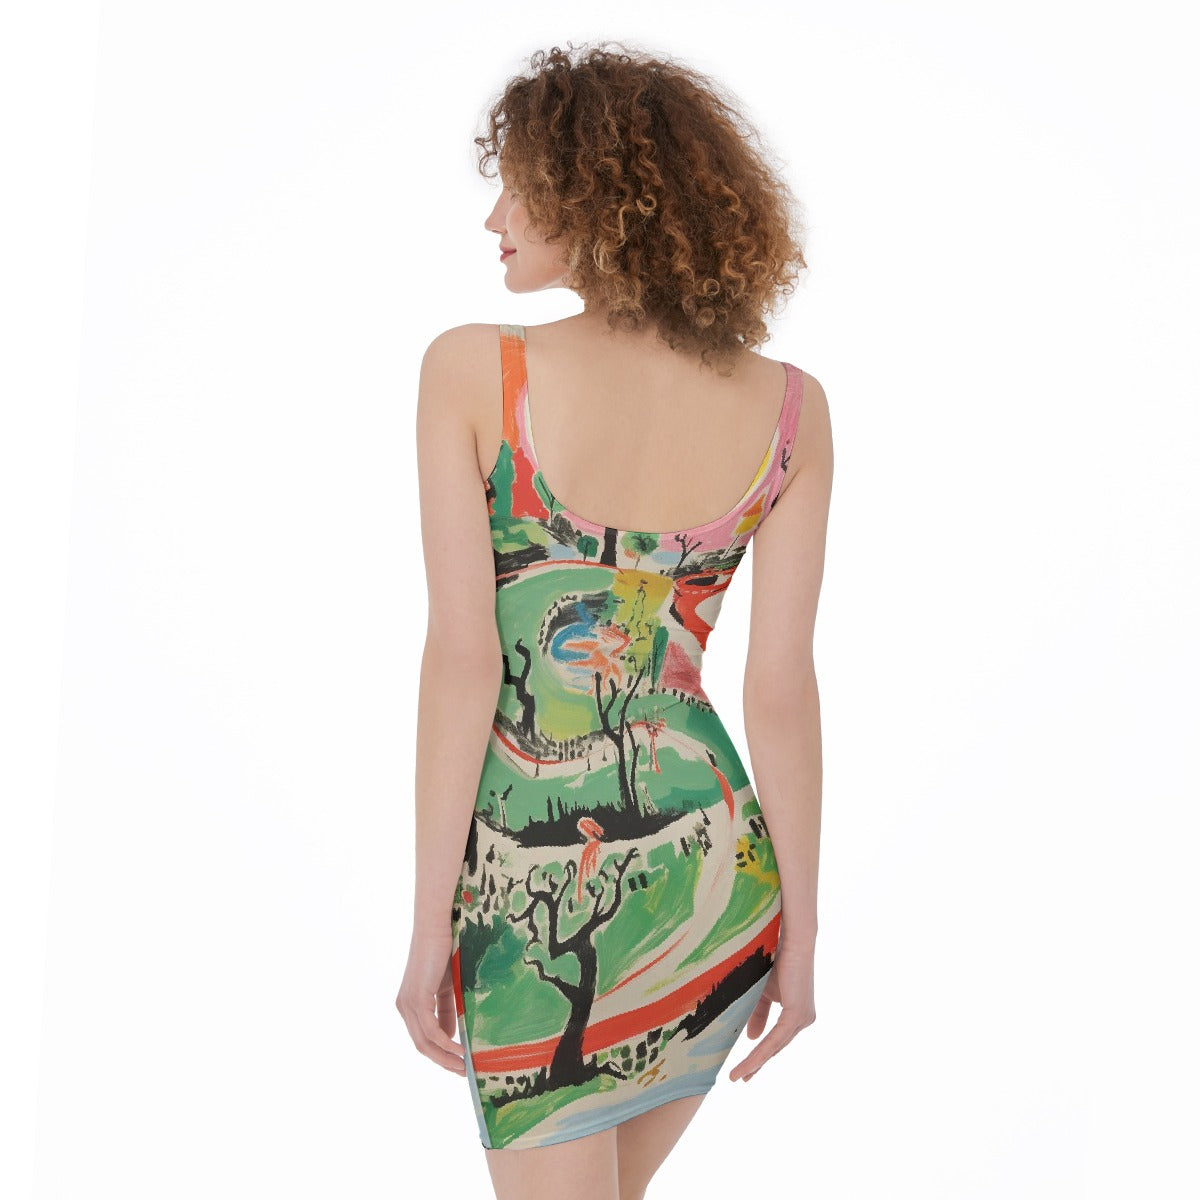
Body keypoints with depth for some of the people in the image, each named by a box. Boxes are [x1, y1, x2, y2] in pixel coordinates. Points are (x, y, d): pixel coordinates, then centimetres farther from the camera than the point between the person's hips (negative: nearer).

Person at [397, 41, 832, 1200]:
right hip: (711, 869, 4)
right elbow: (783, 688, -4)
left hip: (531, 887, -4)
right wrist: (798, 937, 5)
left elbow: (462, 659, -14)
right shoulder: (787, 408, -4)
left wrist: (430, 930, -7)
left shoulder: (472, 370, -12)